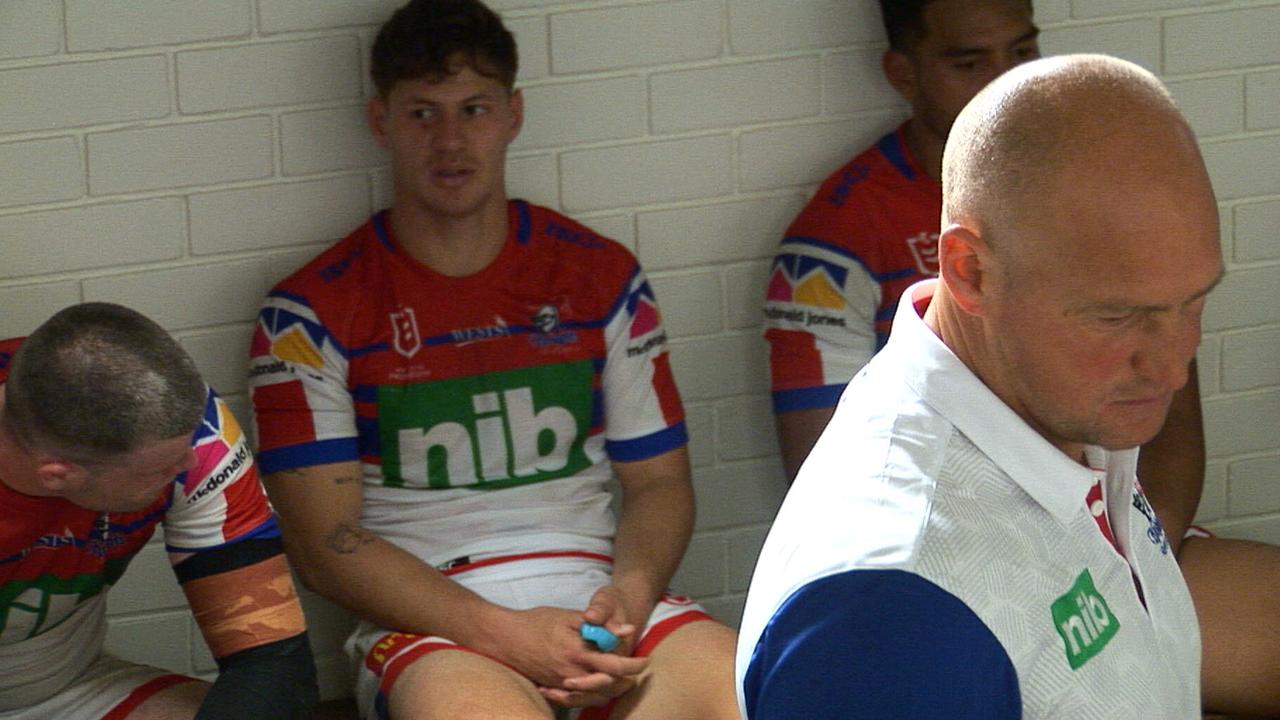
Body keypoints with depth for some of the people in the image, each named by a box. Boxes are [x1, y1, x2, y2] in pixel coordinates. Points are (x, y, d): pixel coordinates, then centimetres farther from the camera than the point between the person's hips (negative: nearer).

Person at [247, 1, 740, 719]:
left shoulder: (601, 277, 14)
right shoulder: (314, 313, 3)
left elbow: (659, 480, 16)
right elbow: (323, 541, -3)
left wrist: (628, 597, -8)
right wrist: (506, 634, -15)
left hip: (597, 599, 3)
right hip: (428, 627, -3)